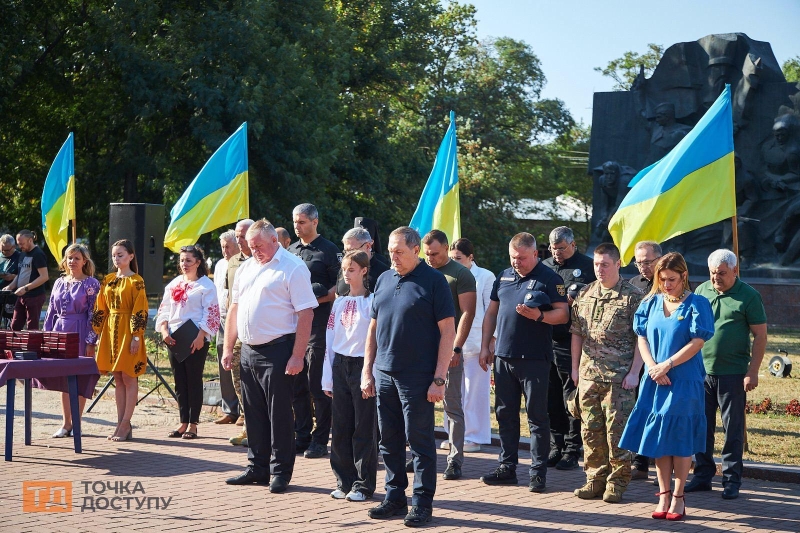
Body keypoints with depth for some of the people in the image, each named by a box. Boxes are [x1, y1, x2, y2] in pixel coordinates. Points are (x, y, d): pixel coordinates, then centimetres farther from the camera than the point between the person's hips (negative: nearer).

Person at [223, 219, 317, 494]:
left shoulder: (293, 267, -8)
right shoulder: (246, 268, 15)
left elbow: (306, 314, -14)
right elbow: (234, 309, 20)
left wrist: (297, 356, -18)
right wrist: (228, 348, 13)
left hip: (277, 351, -7)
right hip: (248, 351, 7)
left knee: (279, 414, -1)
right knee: (254, 413, 13)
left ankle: (281, 472, 7)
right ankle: (257, 468, 22)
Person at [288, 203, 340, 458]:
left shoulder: (328, 250, -2)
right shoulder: (291, 250, 17)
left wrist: (317, 299, -19)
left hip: (318, 324, -6)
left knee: (317, 385, -4)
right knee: (297, 385, 8)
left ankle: (320, 440, 2)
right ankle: (302, 436, 15)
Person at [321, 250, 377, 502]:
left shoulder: (372, 301, -5)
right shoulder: (340, 303, 12)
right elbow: (330, 340, 13)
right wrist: (327, 378, 9)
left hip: (363, 367, -6)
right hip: (340, 366, 6)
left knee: (364, 429, -1)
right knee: (340, 428, 7)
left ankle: (363, 485, 7)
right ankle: (344, 482, 16)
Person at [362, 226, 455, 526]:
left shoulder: (433, 281, -6)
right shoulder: (384, 280, 11)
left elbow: (448, 331, -9)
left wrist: (439, 379, -14)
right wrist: (367, 371, 10)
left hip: (417, 376, -6)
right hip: (384, 374, 6)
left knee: (420, 440, 0)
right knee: (389, 440, 10)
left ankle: (423, 502, 7)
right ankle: (395, 497, 21)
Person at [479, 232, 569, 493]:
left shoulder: (549, 279, -3)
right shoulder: (504, 277, 14)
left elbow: (563, 314, -7)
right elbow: (492, 312, 19)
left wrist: (539, 316, -25)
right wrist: (485, 346, 13)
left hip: (534, 359, -6)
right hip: (503, 355, 6)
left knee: (537, 415, -1)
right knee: (505, 414, 10)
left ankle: (538, 471, 4)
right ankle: (507, 467, 18)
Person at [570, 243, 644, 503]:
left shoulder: (632, 296, -3)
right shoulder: (584, 295, 11)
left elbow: (641, 338, -5)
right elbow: (576, 333, 17)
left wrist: (634, 372, -10)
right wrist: (575, 367, 13)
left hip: (619, 376, -5)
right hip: (589, 374, 5)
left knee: (617, 430, -2)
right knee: (591, 429, 8)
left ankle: (618, 482, 8)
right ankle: (596, 478, 18)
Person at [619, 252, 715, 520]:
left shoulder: (696, 304, -4)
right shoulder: (651, 303, 8)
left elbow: (697, 342, -10)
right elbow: (642, 337, 7)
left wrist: (667, 365, -14)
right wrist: (652, 367, -9)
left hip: (684, 381, -4)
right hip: (655, 380, 4)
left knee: (679, 438, 0)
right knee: (658, 438, 5)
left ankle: (678, 498, 7)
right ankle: (664, 495, 13)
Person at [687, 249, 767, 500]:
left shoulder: (749, 296, -4)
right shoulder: (702, 291, 8)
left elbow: (760, 336, -4)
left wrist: (753, 372, -11)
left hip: (733, 373, -4)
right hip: (701, 370, 4)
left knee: (733, 429, 2)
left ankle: (731, 481, 10)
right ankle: (703, 475, 20)